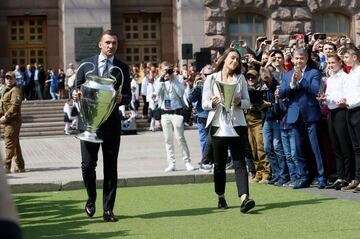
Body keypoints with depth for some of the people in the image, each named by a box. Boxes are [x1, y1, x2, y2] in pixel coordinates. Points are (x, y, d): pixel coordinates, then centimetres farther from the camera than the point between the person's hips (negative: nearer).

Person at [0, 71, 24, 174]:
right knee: (15, 144, 13)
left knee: (9, 143, -9)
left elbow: (15, 106, -19)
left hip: (13, 121, -10)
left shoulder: (16, 90, -9)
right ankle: (20, 166, 19)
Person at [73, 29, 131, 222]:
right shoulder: (86, 64, 6)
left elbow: (128, 96, 5)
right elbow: (77, 88, 9)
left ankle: (108, 209, 11)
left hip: (112, 124, 1)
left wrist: (121, 98, -17)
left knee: (111, 167, 3)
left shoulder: (123, 68, 7)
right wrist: (75, 94, -14)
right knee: (88, 165, -2)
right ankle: (91, 199, 24)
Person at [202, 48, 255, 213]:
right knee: (219, 164, 8)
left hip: (237, 125, 1)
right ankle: (221, 198, 23)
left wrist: (239, 102, -12)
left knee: (240, 162, -10)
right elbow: (204, 104, 2)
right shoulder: (212, 79, 4)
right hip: (218, 125, -1)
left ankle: (244, 199, -21)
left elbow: (247, 102, 9)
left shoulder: (240, 78, 9)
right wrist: (214, 102, -19)